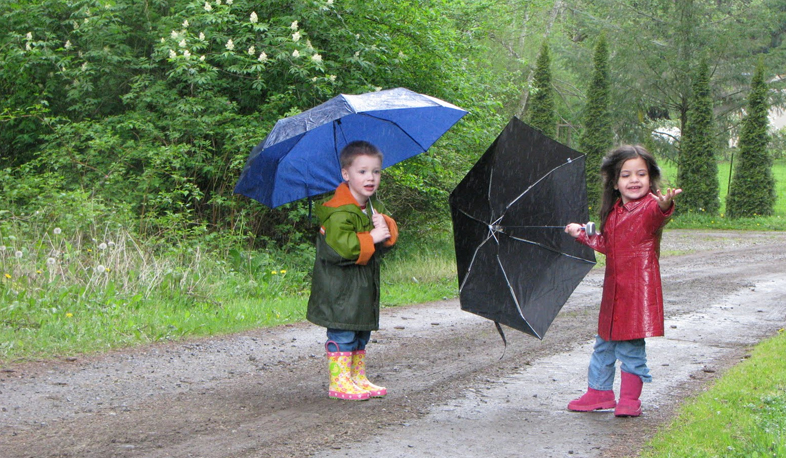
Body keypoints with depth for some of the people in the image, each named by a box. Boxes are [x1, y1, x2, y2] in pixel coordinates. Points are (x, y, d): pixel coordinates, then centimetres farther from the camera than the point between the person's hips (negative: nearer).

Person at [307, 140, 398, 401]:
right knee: (342, 333, -5)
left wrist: (386, 227, -10)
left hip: (365, 284, 9)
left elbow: (391, 237, 13)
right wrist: (372, 238, -23)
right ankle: (339, 382, 2)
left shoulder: (374, 206, 11)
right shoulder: (339, 212, -18)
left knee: (362, 332, 15)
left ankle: (359, 378, 25)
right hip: (340, 286, -9)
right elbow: (340, 245, -28)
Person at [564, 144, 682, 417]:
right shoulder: (613, 212, 12)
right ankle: (599, 393, 31)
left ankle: (630, 399, 12)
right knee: (604, 343, 17)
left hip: (639, 287, -8)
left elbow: (657, 217, -37)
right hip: (613, 287, 8)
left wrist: (664, 207, -59)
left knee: (630, 346, -3)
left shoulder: (650, 206, -11)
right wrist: (582, 235, 30)